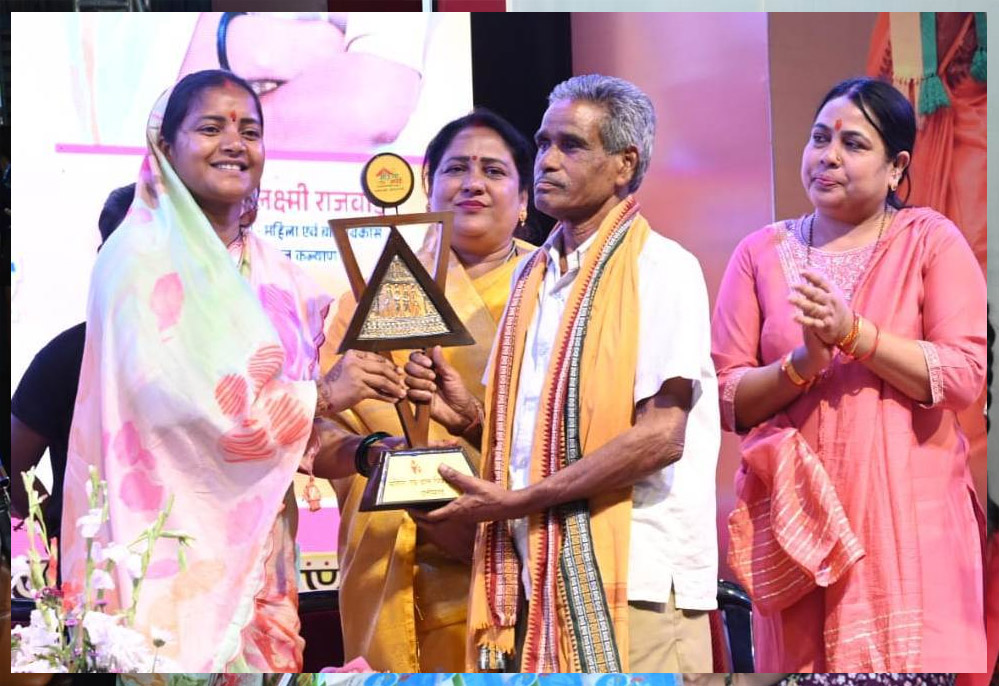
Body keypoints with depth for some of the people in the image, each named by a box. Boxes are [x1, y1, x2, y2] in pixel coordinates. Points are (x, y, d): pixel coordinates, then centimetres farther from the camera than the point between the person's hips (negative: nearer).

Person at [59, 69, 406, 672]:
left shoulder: (275, 273, 13)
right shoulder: (141, 256, -6)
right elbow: (173, 399, -19)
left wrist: (359, 452, -6)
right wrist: (323, 393, -14)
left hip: (256, 549, 6)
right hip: (173, 544, -6)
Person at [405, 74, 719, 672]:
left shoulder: (661, 268, -6)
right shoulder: (533, 275, 15)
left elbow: (660, 436, -15)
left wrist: (516, 501, -14)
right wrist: (469, 417, -1)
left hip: (629, 577, -6)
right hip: (534, 574, 6)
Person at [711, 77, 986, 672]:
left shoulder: (930, 240, 4)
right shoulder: (761, 254, 10)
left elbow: (965, 377, -7)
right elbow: (726, 397, 5)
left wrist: (852, 333, -14)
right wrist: (802, 365, -13)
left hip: (909, 516, -1)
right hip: (801, 514, 2)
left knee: (913, 660, -6)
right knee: (804, 661, 0)